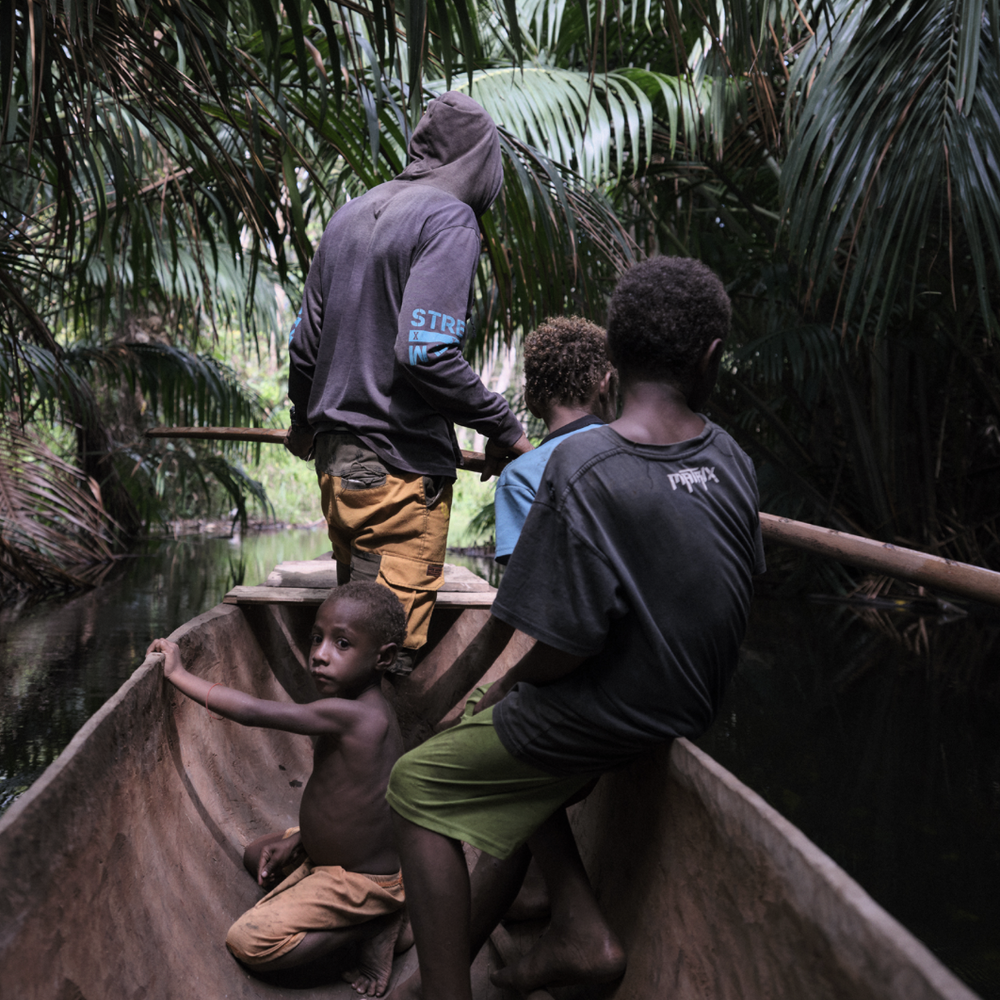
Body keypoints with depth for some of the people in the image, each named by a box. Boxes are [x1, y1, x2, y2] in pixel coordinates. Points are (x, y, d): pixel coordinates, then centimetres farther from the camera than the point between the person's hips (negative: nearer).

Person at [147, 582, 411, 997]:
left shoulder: (347, 714, -30)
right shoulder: (369, 711, 1)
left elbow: (251, 711, -30)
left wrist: (178, 674, -20)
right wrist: (296, 841, 6)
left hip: (359, 882, -10)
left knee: (247, 943, -17)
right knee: (257, 854, 30)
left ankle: (375, 927, -3)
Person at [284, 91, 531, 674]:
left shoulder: (350, 215, 14)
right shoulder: (450, 219, -11)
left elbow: (305, 339, 18)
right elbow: (425, 351, -22)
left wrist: (305, 420, 34)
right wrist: (504, 429, -13)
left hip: (335, 453, 9)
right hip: (401, 464, -8)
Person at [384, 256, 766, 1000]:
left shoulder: (583, 469, -26)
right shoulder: (731, 458, -5)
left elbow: (569, 644, -25)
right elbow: (735, 593, 8)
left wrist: (509, 686, -3)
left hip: (606, 720, -7)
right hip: (688, 705, 7)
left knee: (418, 787, 9)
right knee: (506, 742, 28)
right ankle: (581, 925, 23)